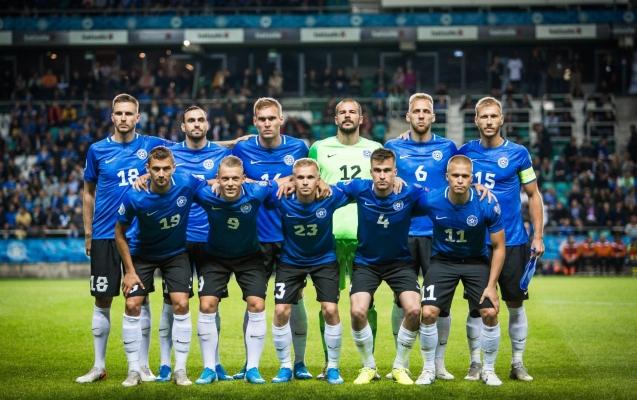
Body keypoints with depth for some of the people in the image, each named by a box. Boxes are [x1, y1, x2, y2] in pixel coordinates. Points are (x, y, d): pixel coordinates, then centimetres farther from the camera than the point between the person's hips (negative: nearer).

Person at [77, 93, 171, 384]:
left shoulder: (150, 145, 2)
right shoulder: (97, 150, 3)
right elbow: (89, 193, 10)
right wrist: (87, 233, 8)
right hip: (104, 236, 0)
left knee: (140, 300, 2)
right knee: (102, 301, 4)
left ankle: (142, 366, 10)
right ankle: (99, 367, 14)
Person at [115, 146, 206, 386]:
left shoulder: (187, 184, -24)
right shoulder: (134, 197, -27)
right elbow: (119, 233, -11)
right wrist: (129, 271, -11)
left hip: (176, 253, 1)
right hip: (142, 254, -1)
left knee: (181, 304, -11)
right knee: (133, 305, -9)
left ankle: (180, 370, 0)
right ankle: (134, 370, 4)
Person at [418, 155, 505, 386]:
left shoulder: (487, 205, -22)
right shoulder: (430, 201, -22)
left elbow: (498, 247, -11)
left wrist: (491, 285, -13)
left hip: (476, 261, 0)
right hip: (443, 260, 0)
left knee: (490, 313, -11)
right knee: (428, 313, -14)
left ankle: (488, 370, 11)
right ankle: (429, 369, 7)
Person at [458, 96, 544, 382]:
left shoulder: (518, 153, -1)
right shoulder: (465, 152, 3)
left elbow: (533, 195, 4)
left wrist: (538, 236, -2)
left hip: (512, 241, -1)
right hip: (476, 241, 1)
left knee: (515, 303, 3)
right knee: (477, 305, 2)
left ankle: (518, 363, 14)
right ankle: (475, 363, 11)